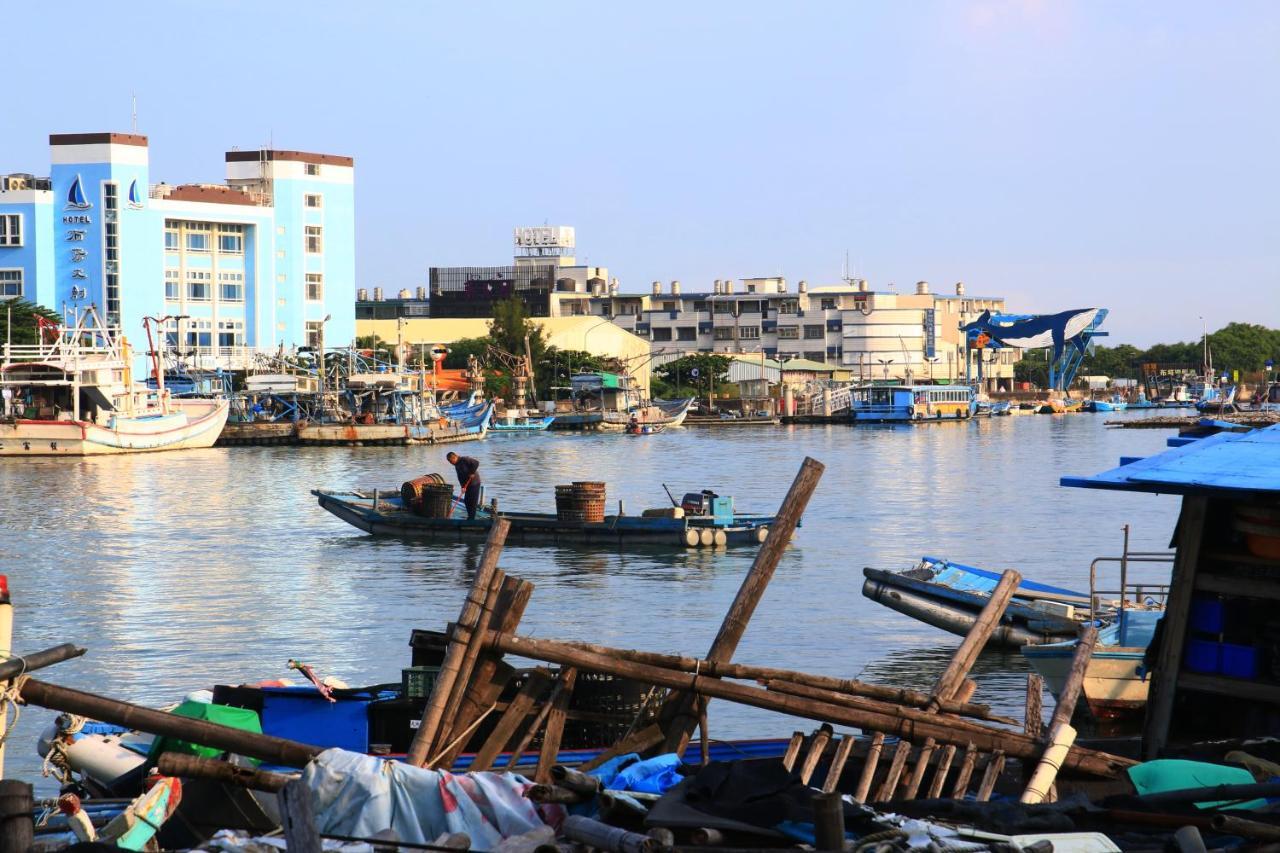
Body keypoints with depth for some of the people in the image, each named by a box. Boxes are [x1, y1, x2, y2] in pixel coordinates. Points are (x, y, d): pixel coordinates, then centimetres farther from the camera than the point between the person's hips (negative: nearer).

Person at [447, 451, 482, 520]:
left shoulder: (464, 460, -15)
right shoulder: (456, 465, 10)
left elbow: (476, 463, -25)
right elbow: (460, 477, 5)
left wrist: (472, 473, -22)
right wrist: (463, 486, -9)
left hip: (474, 483, -9)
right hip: (468, 485, 9)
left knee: (473, 501, -6)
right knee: (466, 501, 11)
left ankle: (471, 518, -3)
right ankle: (470, 517, 21)